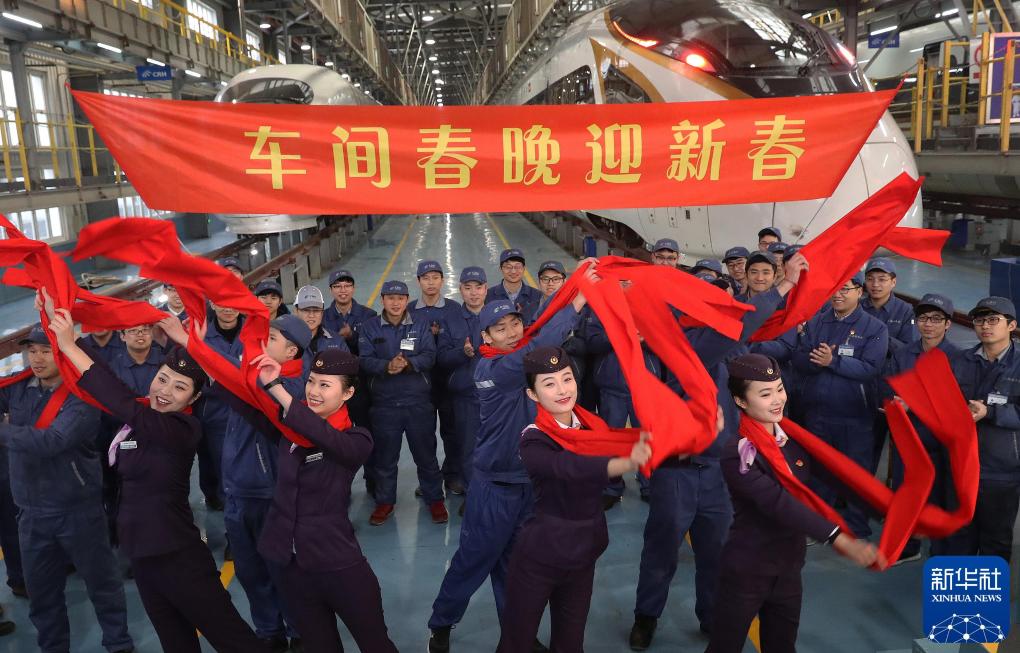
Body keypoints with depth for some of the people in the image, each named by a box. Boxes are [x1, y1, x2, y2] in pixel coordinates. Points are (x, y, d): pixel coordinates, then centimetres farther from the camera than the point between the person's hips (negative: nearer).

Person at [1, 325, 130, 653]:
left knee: (101, 582, 9)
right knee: (41, 591, 17)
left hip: (78, 509, -5)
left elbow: (50, 442, -26)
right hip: (31, 512, 5)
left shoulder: (82, 396, -14)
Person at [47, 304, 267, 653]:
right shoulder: (139, 417, 3)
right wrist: (56, 319, -1)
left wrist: (69, 347, -30)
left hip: (177, 556, -8)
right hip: (141, 552, 8)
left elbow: (125, 405, -32)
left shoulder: (186, 429, -19)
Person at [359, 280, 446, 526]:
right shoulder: (370, 328, 3)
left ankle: (434, 499, 24)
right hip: (384, 401, 0)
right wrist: (387, 366, -26)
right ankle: (384, 501, 28)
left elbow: (430, 356, -6)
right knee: (385, 455, 11)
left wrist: (408, 363, -25)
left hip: (419, 401, 0)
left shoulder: (420, 326, 4)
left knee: (426, 452, 8)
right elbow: (365, 360, -6)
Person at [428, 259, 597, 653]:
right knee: (473, 560, 10)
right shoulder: (491, 369, -22)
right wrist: (578, 301, -38)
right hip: (496, 487, -6)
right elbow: (538, 350, -35)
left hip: (528, 482, 6)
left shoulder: (523, 361, 4)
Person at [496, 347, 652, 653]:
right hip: (538, 558, -5)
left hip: (583, 555, 5)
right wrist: (628, 463, -55)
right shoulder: (533, 441, -20)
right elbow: (570, 467, -40)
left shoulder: (593, 426, -2)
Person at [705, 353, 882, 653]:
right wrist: (838, 539, -37)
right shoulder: (738, 455, -22)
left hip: (789, 568, 6)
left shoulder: (794, 437, 0)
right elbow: (779, 504, -30)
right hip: (746, 571, -6)